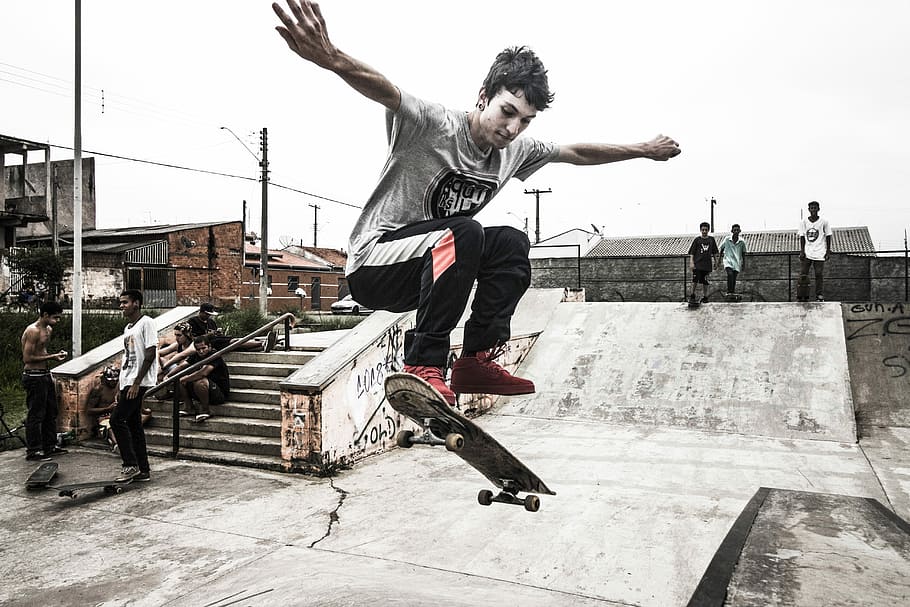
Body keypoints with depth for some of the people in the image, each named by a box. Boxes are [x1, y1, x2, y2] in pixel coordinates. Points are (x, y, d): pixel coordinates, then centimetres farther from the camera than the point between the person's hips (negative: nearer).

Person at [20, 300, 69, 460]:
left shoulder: (48, 329, 12)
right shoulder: (32, 331, -17)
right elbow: (27, 358, -21)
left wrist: (57, 354, 8)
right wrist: (51, 357, -19)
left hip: (45, 375, 10)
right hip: (34, 377, -10)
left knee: (51, 412, 15)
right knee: (35, 414, -2)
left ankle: (50, 446, 25)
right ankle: (33, 450, 8)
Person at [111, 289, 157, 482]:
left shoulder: (146, 323, -9)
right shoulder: (127, 328, 19)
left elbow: (150, 354, -16)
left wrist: (136, 383, -20)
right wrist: (121, 389, 18)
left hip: (138, 383, -9)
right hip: (128, 383, 9)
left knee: (117, 419, -12)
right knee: (134, 424, 9)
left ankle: (131, 465, -5)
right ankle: (143, 471, 13)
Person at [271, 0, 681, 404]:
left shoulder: (516, 150, 4)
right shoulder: (435, 126, -20)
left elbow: (577, 153, 18)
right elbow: (384, 91, -39)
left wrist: (643, 150, 25)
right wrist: (331, 59, -59)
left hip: (426, 272, 8)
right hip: (371, 267, -8)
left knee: (511, 243, -4)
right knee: (463, 234, -31)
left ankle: (477, 359, -2)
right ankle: (424, 365, -24)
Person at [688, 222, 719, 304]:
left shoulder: (711, 239, 9)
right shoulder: (697, 239, 2)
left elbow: (714, 252, 16)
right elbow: (692, 252, 0)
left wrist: (715, 262, 14)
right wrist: (691, 262, -9)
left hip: (707, 264, 2)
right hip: (697, 264, -2)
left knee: (705, 282, 6)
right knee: (695, 280, -10)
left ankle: (705, 297, 17)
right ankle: (692, 296, 3)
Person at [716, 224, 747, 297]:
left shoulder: (742, 242, 2)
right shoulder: (726, 239, -2)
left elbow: (743, 254, 13)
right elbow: (721, 250, 9)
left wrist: (744, 264, 14)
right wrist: (719, 261, 10)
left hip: (737, 262, 2)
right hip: (728, 260, -2)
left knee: (734, 278, -1)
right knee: (730, 274, -24)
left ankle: (733, 292, 10)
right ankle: (729, 291, -25)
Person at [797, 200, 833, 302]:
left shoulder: (824, 221, 1)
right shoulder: (803, 222, 4)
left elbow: (828, 236, 5)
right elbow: (802, 237, 4)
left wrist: (828, 251, 1)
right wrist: (802, 251, -4)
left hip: (819, 253, -1)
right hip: (806, 253, 1)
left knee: (819, 275, 0)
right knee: (803, 275, -2)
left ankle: (820, 296, 7)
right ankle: (802, 296, 3)